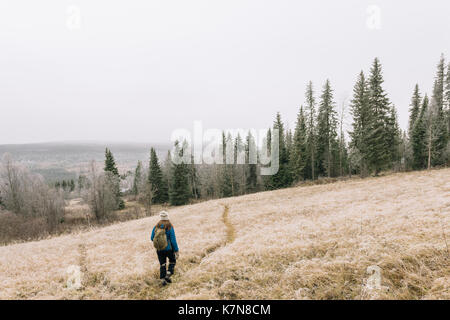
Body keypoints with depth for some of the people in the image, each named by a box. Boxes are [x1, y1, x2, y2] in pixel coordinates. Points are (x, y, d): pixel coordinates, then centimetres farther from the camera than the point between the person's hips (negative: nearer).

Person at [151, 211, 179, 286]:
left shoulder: (156, 227, -4)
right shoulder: (170, 227, -13)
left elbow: (152, 238, 3)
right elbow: (173, 240, -13)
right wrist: (176, 250, -7)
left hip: (159, 249, 3)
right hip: (169, 249, -3)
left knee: (162, 264, 16)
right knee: (172, 261, 21)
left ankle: (163, 279, 14)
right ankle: (168, 276, 9)